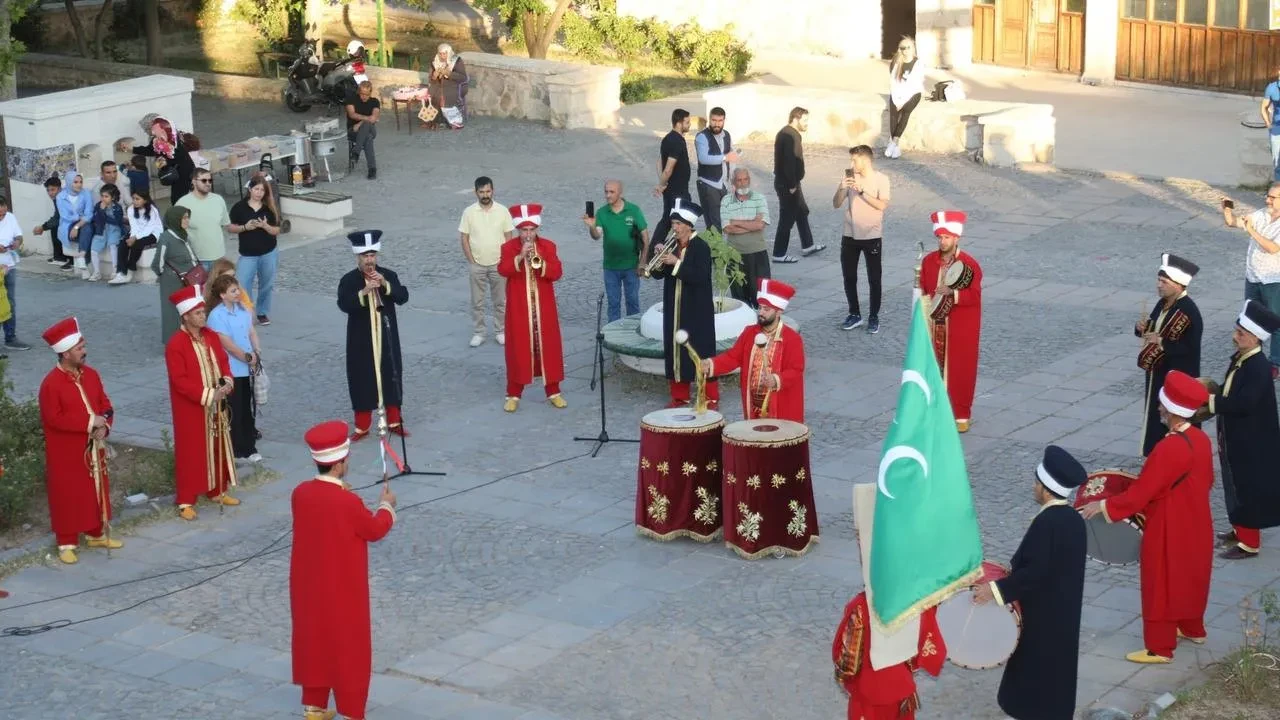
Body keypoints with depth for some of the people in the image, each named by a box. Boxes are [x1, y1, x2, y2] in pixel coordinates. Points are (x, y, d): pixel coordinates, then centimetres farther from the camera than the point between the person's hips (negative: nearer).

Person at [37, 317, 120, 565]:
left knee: (96, 491, 16)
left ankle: (97, 534, 32)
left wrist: (104, 426, -12)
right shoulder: (51, 384, -19)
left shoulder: (91, 375, 2)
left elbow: (105, 404, 9)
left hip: (93, 448, 6)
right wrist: (90, 422, -21)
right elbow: (54, 419, -22)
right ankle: (67, 543, 12)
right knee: (67, 496, 3)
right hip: (66, 453, -6)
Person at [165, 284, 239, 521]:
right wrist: (207, 394, -24)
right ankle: (186, 501, 8)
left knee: (218, 448, 15)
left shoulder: (212, 336, 3)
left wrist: (227, 382, -10)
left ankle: (217, 491, 31)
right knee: (191, 452, 0)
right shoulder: (175, 345, -19)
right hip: (191, 409, -6)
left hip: (216, 406, 7)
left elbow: (223, 362, 11)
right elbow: (179, 380, -21)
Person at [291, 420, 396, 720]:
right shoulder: (348, 502, -25)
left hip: (309, 586, 6)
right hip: (342, 591, -6)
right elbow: (374, 530, -9)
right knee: (348, 647, 7)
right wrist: (386, 505, 8)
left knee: (312, 640, 19)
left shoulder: (300, 492, -7)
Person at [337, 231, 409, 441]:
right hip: (362, 340, -2)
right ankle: (362, 426, 14)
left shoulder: (389, 275, -1)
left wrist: (386, 285, -25)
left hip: (387, 338, 2)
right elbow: (344, 305, -21)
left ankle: (394, 421, 25)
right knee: (363, 379, 3)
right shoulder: (348, 280, -7)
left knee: (391, 376, 11)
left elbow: (403, 297, -11)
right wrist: (363, 292, -34)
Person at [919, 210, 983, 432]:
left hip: (961, 327, -4)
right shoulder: (928, 261, 1)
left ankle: (961, 415, 11)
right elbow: (923, 290, 9)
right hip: (935, 326, 4)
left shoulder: (970, 264, -12)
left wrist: (953, 293, -31)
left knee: (960, 370, 2)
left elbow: (974, 296, -17)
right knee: (936, 368, 9)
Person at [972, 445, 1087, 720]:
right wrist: (1017, 569, 19)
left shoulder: (1046, 522, -24)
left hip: (1042, 616, -9)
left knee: (1035, 672, 3)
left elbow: (1035, 571, -27)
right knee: (1057, 668, 18)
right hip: (1063, 613, 9)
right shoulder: (1073, 517, 3)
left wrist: (996, 588, -25)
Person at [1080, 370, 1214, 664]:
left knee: (1161, 585, 5)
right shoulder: (1201, 438, -3)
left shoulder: (1168, 449, -29)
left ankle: (1160, 648, 14)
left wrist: (1102, 506, -17)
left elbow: (1139, 494, -26)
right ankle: (1192, 628, 42)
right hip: (1195, 525, 8)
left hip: (1169, 531, -8)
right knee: (1190, 576, 25)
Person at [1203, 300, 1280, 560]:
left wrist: (1209, 399, -26)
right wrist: (1212, 386, -2)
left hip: (1250, 443, -9)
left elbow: (1243, 403, -31)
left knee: (1248, 489, 1)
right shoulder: (1240, 359, 5)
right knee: (1238, 487, 20)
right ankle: (1241, 530, 35)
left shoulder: (1259, 367, -24)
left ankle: (1249, 542, 10)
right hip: (1236, 439, 9)